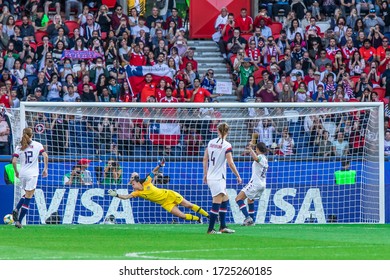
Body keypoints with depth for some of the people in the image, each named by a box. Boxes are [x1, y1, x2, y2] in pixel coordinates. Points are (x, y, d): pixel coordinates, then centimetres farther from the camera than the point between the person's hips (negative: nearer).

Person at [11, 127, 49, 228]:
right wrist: (45, 169, 0)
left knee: (28, 195, 24)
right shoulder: (37, 145, 0)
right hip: (32, 174, -3)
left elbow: (14, 161, -4)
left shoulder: (19, 147, 4)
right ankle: (19, 221, -7)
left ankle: (16, 210, 1)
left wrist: (16, 172, 11)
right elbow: (45, 156, -9)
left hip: (22, 174, 3)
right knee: (28, 198, -1)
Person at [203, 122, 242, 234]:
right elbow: (230, 163, -15)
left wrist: (205, 174, 19)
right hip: (218, 178, -7)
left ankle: (223, 227, 19)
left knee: (225, 200, 18)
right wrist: (238, 176, -4)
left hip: (210, 176, 7)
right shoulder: (227, 145, -13)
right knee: (216, 204, -4)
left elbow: (205, 159, 10)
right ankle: (210, 229, -4)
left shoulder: (211, 142, 6)